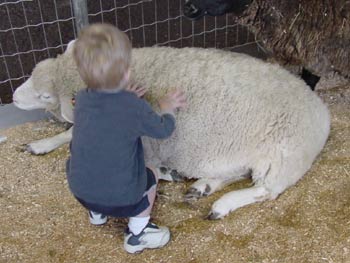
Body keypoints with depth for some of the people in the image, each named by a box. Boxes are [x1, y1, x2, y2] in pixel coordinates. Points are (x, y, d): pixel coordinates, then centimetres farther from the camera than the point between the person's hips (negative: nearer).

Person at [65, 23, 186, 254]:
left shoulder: (82, 100, -6)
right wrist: (167, 110, 15)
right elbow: (164, 130, -2)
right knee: (150, 175, 21)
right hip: (119, 199, -5)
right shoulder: (135, 108, -21)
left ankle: (97, 212, 47)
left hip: (79, 191, 5)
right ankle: (137, 234, 23)